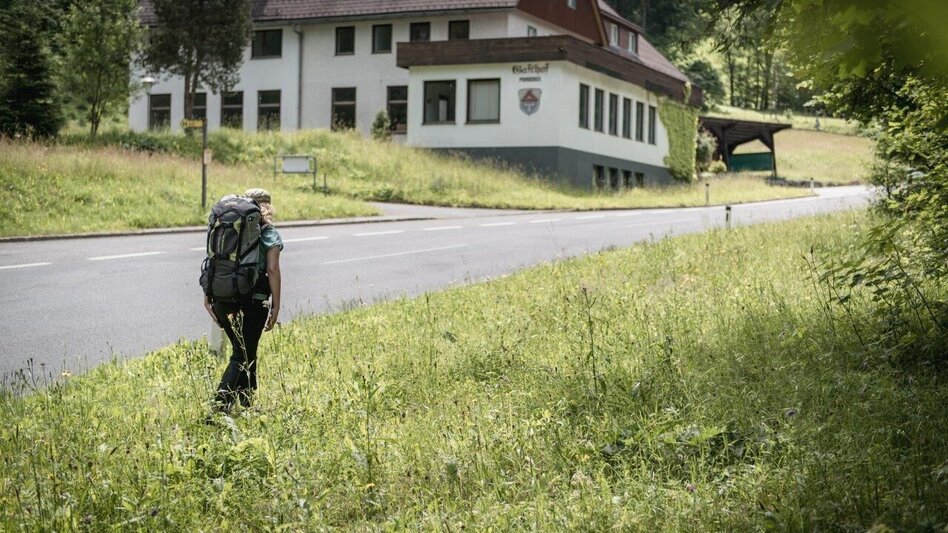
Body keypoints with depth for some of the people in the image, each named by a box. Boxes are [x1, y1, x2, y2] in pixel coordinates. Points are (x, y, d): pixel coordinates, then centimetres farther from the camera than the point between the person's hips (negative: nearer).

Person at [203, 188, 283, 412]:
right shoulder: (269, 234, -1)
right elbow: (272, 270, -8)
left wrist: (208, 297, 10)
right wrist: (276, 306, -4)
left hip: (223, 299, 5)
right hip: (253, 300, -5)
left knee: (245, 350, 21)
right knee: (244, 354, -1)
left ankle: (246, 402, 31)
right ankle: (220, 405, -17)